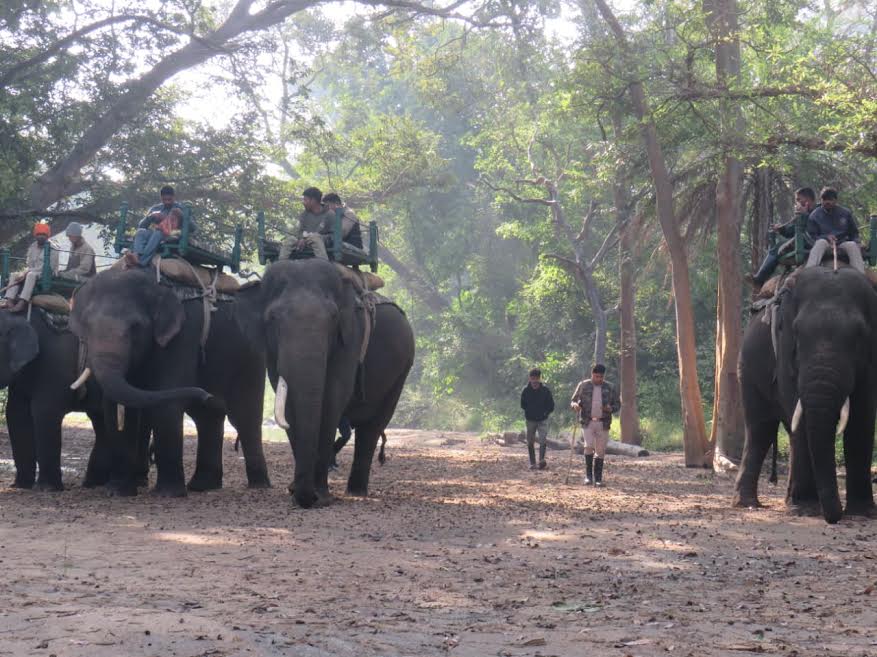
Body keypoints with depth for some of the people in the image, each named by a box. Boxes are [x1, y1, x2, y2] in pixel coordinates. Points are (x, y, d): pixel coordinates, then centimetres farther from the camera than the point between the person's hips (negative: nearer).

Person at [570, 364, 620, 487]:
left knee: (600, 451, 4)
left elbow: (618, 404, 11)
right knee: (589, 446, -17)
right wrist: (575, 405, -17)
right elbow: (573, 401, 8)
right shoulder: (583, 385, 4)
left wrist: (611, 408, -12)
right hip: (587, 422, -2)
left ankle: (598, 478, 10)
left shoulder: (610, 388, 7)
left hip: (603, 423, 2)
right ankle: (588, 476, -8)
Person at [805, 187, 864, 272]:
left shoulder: (846, 213, 9)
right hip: (825, 245, -2)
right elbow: (811, 236, 0)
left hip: (842, 244, 2)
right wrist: (826, 237, -18)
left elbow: (854, 233, 16)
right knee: (821, 242, -36)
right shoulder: (815, 215, 2)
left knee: (852, 245, -31)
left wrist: (856, 243, -6)